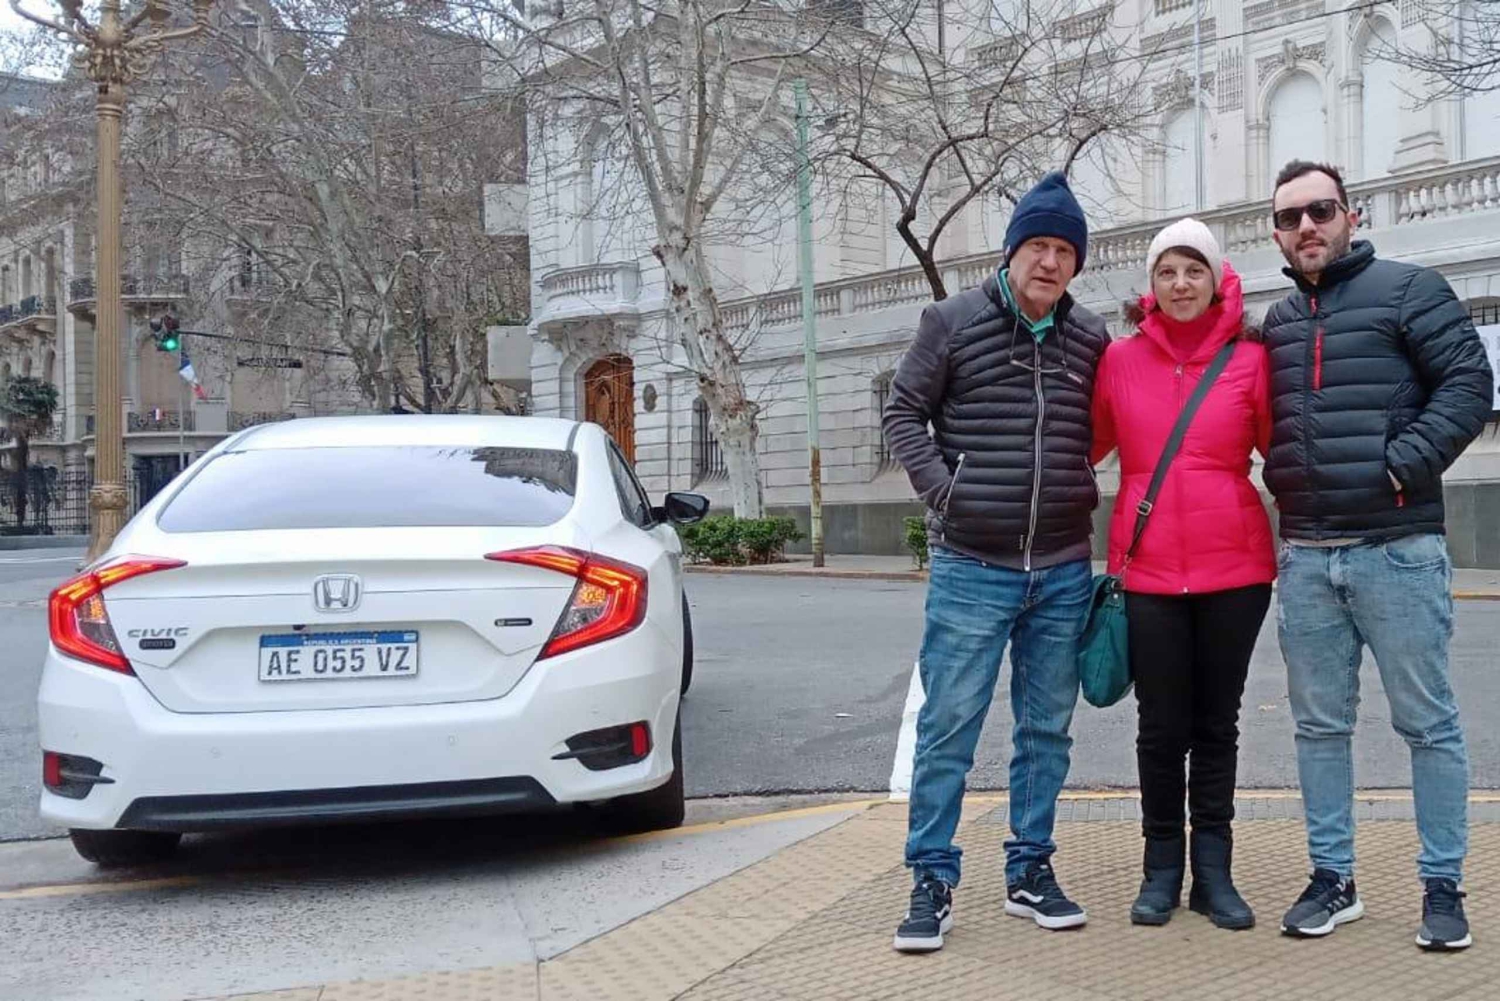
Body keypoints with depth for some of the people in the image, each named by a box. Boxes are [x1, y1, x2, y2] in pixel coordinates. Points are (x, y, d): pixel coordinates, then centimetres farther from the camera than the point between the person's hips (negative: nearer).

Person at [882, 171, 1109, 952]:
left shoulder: (1092, 339, 6)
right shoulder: (953, 322, -3)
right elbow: (903, 412, 2)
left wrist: (1081, 491, 5)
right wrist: (941, 487, -9)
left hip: (1063, 572, 4)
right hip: (971, 568, -3)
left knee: (1046, 730, 11)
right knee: (947, 728, -2)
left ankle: (1029, 871, 24)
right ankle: (932, 883, 8)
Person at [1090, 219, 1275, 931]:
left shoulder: (1250, 359, 1)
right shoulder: (1119, 360, 3)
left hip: (1235, 569, 0)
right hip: (1148, 571, 0)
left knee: (1217, 724, 10)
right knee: (1162, 727, 6)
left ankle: (1213, 872, 21)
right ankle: (1162, 868, 20)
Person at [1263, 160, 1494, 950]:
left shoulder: (1407, 289, 0)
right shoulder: (1276, 322, 16)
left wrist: (1407, 461, -16)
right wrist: (1282, 482, 7)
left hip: (1398, 549, -5)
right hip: (1305, 556, 5)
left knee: (1428, 723, 3)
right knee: (1319, 726, 10)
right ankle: (1332, 878, 20)